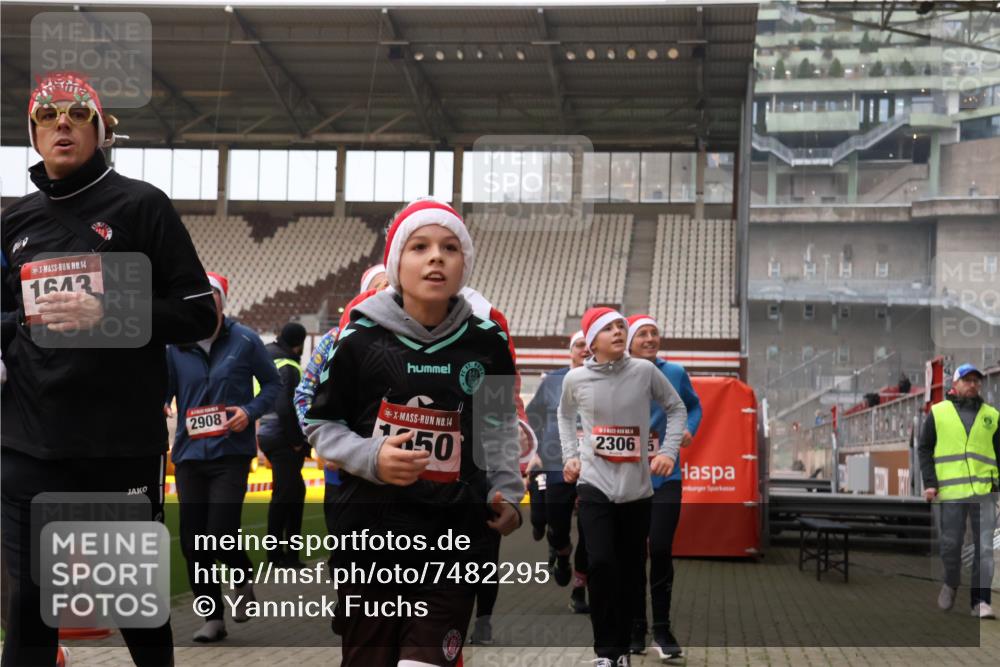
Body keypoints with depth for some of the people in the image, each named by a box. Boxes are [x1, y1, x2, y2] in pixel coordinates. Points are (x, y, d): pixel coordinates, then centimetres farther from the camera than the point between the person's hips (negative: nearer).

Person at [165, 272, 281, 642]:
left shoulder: (245, 341, -2)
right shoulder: (175, 347, 2)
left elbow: (273, 383, 5)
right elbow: (160, 391, 1)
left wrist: (251, 411, -11)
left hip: (231, 454, -3)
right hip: (189, 455, 3)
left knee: (220, 537, -12)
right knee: (192, 543, 5)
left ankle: (244, 578, 23)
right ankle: (213, 616, 22)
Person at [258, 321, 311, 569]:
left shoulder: (268, 360, 13)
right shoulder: (288, 367, -14)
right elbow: (285, 407, -23)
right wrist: (297, 441, -14)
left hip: (267, 435, 9)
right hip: (283, 439, -9)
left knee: (294, 490, 15)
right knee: (284, 495, -2)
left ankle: (290, 550, 19)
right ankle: (277, 554, 3)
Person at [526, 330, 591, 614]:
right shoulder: (552, 381, 3)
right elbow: (532, 415, 15)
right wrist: (535, 451, 9)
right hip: (558, 468, 1)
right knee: (557, 531, 6)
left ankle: (579, 591, 17)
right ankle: (562, 556, 43)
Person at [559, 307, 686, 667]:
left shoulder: (645, 371, -5)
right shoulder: (575, 378, -2)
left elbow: (677, 408, 8)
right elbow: (565, 414, 19)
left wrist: (669, 451, -4)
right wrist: (570, 455, 9)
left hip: (636, 488, 1)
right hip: (595, 485, -1)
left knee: (629, 571, 6)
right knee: (600, 564, -14)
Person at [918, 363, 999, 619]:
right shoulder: (938, 412, 6)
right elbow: (924, 449, 4)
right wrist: (929, 482, -6)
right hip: (949, 492, -1)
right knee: (950, 544, 6)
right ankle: (951, 584, 33)